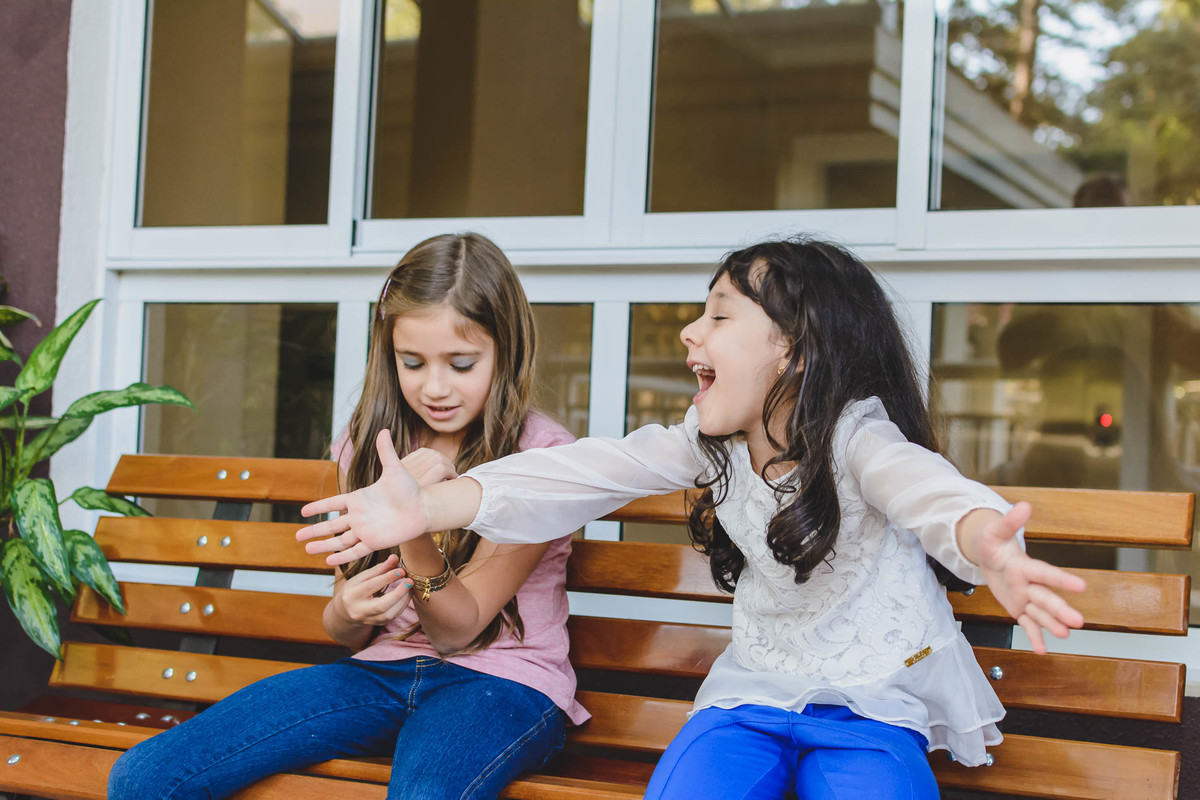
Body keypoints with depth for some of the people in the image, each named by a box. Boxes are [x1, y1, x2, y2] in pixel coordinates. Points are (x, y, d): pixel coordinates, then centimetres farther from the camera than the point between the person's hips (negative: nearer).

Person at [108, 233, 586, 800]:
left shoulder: (542, 455, -6)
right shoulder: (366, 445, 9)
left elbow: (456, 631, -10)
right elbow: (342, 631, 11)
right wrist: (349, 613, -15)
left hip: (503, 683, -5)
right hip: (381, 672, 5)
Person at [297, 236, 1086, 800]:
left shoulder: (856, 438, -18)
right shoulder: (709, 444, -1)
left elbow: (930, 492, -38)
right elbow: (584, 474, -7)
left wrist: (986, 548, -63)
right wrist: (427, 508, -18)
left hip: (870, 707, -4)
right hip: (753, 691, 4)